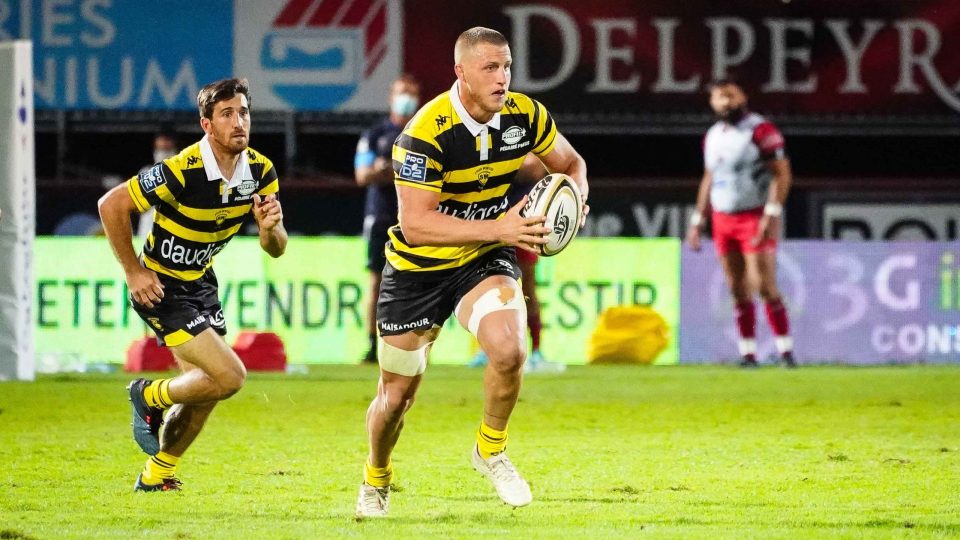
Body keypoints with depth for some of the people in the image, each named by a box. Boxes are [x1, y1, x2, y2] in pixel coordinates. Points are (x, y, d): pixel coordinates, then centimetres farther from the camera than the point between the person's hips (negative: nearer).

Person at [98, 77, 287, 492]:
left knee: (204, 391, 14)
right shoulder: (182, 171, -27)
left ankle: (155, 476, 35)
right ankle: (150, 397, 10)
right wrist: (133, 271, -16)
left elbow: (276, 249, 0)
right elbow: (111, 205, -20)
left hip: (200, 283, 8)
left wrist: (270, 227, -24)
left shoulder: (260, 171, -7)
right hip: (161, 287, -8)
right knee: (229, 376, -17)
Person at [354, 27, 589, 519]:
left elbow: (571, 163, 7)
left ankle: (491, 449, 2)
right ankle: (376, 479, 39)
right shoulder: (426, 132, -27)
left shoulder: (524, 116, -12)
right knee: (396, 394, 8)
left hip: (484, 260, 3)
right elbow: (415, 223, -31)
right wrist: (499, 228, -39)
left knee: (508, 351, -26)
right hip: (418, 268, -3)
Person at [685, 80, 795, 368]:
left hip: (755, 218, -7)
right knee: (738, 290, 5)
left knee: (764, 285, -12)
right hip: (723, 221, 7)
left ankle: (785, 349, -7)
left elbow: (782, 174, -13)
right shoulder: (713, 136, 13)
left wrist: (771, 215, -21)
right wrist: (697, 222, 19)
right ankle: (748, 352, 8)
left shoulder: (761, 130, -10)